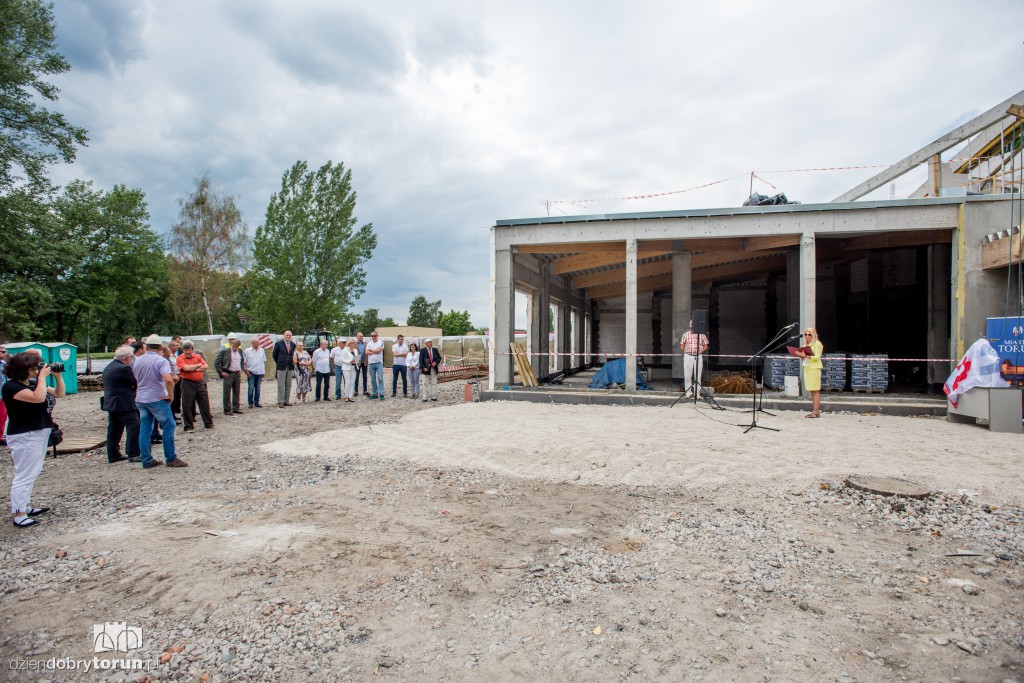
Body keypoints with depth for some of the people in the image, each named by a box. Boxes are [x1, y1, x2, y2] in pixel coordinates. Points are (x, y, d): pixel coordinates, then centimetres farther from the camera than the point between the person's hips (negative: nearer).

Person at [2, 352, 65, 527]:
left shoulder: (33, 384, 11)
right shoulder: (11, 387, -15)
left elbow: (59, 393, 15)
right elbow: (38, 398, -31)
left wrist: (58, 376, 2)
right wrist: (42, 377, -21)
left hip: (39, 434, 10)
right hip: (24, 437, -10)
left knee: (32, 473, 17)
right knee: (24, 475, -7)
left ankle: (27, 506, 27)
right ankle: (19, 515, -2)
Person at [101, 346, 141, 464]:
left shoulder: (107, 367, 14)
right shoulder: (124, 368, -17)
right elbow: (136, 383, -13)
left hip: (110, 403, 10)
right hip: (124, 404, -10)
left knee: (114, 429, 13)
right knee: (133, 427, -7)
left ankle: (113, 455, 18)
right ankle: (133, 454, -10)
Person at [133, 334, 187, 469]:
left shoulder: (137, 361, 8)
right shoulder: (161, 360, -14)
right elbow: (168, 379, -28)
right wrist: (171, 395, -16)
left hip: (140, 399, 7)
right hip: (157, 399, -7)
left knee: (145, 429, 10)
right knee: (169, 426, 1)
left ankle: (147, 461, 14)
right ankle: (171, 459, 3)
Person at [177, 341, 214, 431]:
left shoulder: (198, 356, 9)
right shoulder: (180, 358, -4)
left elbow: (206, 366, -2)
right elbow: (186, 368, -20)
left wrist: (194, 369, -12)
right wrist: (198, 365, -6)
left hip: (200, 383, 4)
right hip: (187, 384, -4)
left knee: (205, 404, 8)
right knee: (187, 406, 1)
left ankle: (208, 423, 18)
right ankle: (189, 426, 12)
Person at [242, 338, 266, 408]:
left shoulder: (261, 350, 12)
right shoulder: (247, 351, -1)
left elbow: (264, 361, 16)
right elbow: (244, 362, -3)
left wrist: (264, 370, 11)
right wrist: (246, 370, -11)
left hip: (260, 372, 4)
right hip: (251, 372, -4)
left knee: (258, 388, 8)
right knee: (251, 388, -4)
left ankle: (257, 402, 15)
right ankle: (250, 403, 3)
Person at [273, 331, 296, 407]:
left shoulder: (293, 344, 8)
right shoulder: (278, 343, -3)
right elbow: (274, 355, 5)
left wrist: (293, 363, 5)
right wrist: (279, 363, 10)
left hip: (290, 367, 4)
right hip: (281, 367, -4)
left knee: (288, 385, 8)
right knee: (281, 385, -3)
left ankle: (286, 401, 15)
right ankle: (280, 402, 1)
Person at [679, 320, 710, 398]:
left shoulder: (701, 335, 5)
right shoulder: (686, 335, 4)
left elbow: (705, 346, 12)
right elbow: (682, 346, 9)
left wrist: (699, 351, 3)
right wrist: (688, 351, 1)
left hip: (698, 357, 0)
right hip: (688, 356, 0)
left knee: (698, 376, 2)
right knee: (687, 375, 1)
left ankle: (697, 393, 7)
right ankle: (688, 392, 8)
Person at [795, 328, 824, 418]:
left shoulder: (817, 344, -4)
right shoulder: (805, 345, 20)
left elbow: (817, 357, -14)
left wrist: (805, 355, -24)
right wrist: (800, 355, 2)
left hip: (814, 369, -8)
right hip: (807, 369, 8)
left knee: (815, 391, -9)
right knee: (812, 391, 8)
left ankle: (816, 412, -9)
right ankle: (815, 410, 11)